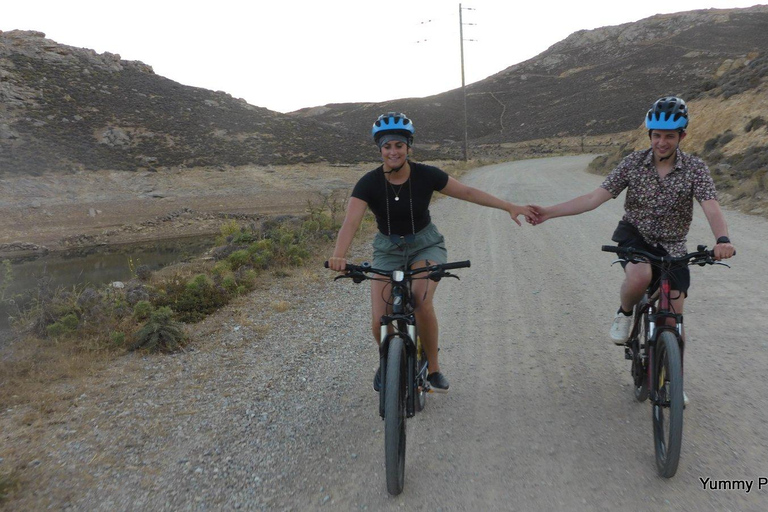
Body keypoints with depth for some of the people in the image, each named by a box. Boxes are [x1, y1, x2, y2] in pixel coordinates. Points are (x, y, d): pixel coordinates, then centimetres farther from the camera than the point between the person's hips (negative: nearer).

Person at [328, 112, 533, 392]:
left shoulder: (426, 175, -14)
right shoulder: (369, 183, -17)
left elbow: (468, 192, -5)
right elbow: (350, 222, -28)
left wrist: (510, 206, -9)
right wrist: (338, 256, -46)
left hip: (426, 245, -1)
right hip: (388, 250, 1)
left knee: (422, 303, -28)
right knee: (379, 321, -12)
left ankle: (433, 367, -3)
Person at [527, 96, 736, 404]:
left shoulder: (695, 169, -10)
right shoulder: (633, 163, -8)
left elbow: (711, 208, -24)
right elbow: (594, 198, -11)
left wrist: (722, 239, -46)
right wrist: (549, 212, -19)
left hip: (671, 246, 1)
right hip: (634, 235, -1)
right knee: (640, 277, -36)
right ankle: (624, 313, 0)